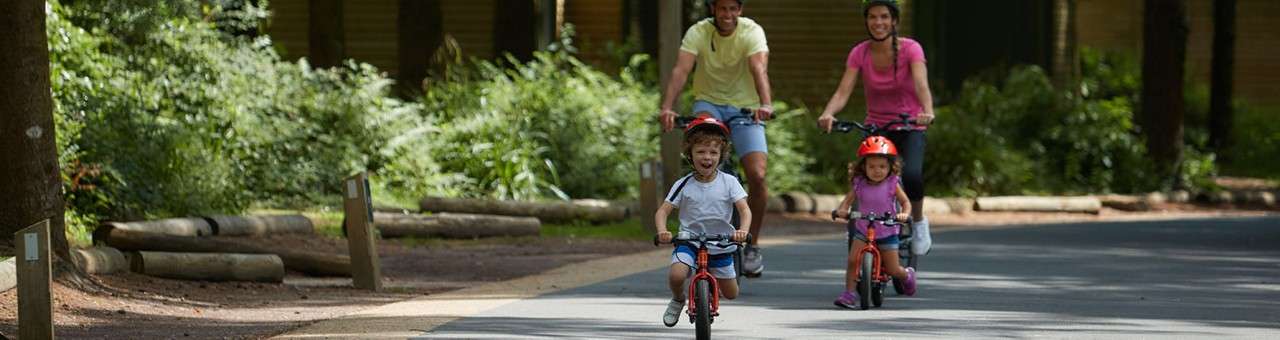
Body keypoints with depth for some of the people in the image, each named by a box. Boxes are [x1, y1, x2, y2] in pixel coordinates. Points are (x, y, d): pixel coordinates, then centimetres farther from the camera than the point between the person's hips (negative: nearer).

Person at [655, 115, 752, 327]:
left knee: (731, 294, 7)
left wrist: (743, 230, -35)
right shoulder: (684, 185, -7)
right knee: (676, 275, -29)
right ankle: (678, 300, 7)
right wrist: (662, 231, -29)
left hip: (720, 245, 1)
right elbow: (663, 211, -8)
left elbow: (744, 209, -14)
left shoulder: (728, 182, -7)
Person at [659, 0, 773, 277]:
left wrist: (766, 105, -49)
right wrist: (667, 107, -41)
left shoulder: (752, 32, -14)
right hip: (709, 102, 0)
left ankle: (752, 245, 2)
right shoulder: (698, 33, -11)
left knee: (757, 175, -16)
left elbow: (759, 69, -30)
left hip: (745, 108, 0)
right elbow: (680, 70, -24)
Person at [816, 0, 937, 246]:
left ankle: (918, 221, 1)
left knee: (912, 176, -29)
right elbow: (843, 92, -18)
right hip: (875, 128, 2)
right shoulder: (859, 53, -7)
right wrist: (827, 114, -39)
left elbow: (921, 85, -30)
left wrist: (928, 112, -51)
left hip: (910, 127, -2)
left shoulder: (910, 49, -14)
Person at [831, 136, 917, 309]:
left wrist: (904, 213, -29)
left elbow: (905, 201, -8)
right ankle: (849, 293, -11)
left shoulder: (892, 184, -10)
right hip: (863, 231, 2)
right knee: (852, 261, -19)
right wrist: (841, 210, -26)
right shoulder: (859, 184, -5)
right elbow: (848, 200, -4)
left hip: (887, 233, -2)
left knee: (893, 270, 3)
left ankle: (907, 275, 38)